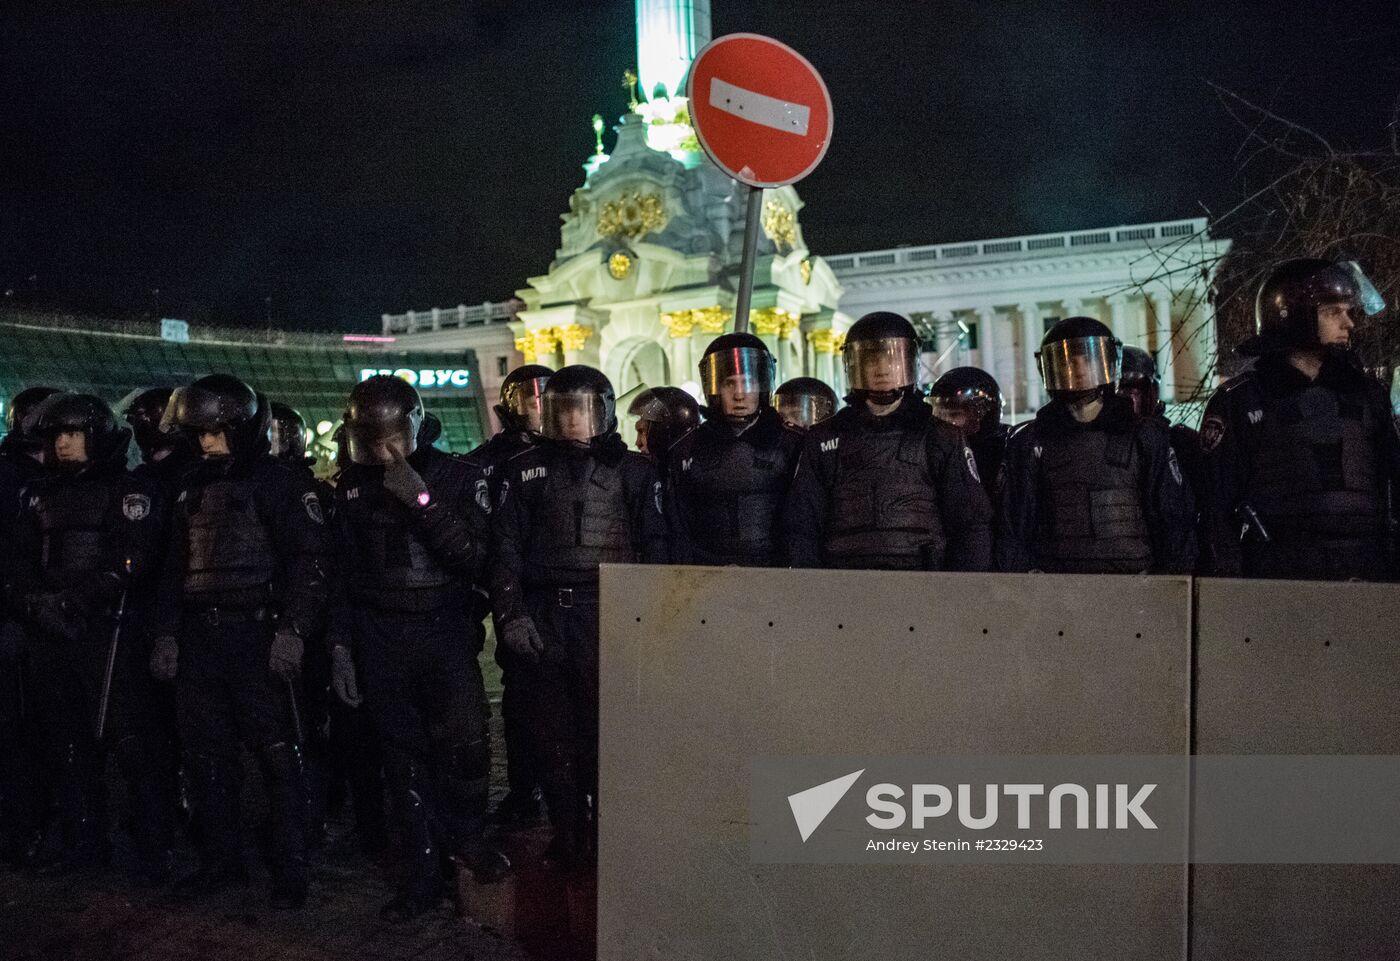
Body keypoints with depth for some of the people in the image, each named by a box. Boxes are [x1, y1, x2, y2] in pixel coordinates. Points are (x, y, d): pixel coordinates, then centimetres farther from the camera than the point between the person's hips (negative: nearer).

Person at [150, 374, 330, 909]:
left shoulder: (280, 484, -4)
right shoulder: (195, 489, 16)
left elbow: (310, 559, -11)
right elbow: (175, 568, 21)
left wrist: (292, 630, -19)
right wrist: (166, 633, 13)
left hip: (256, 634, -7)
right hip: (198, 637, 7)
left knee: (277, 754, -2)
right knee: (207, 754, 12)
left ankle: (291, 870, 8)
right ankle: (221, 860, 26)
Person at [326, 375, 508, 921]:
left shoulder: (458, 477, -2)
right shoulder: (353, 486, 9)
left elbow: (478, 559, -14)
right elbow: (344, 574, 15)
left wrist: (422, 502, -20)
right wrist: (341, 645, 10)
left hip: (445, 633, -3)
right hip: (379, 642, 3)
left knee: (465, 742, -18)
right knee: (403, 755, 5)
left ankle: (467, 835, 10)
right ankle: (422, 872, 17)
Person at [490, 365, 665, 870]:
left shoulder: (633, 470, 9)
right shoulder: (526, 470, 11)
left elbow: (654, 544, 7)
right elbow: (506, 547, 9)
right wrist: (511, 613, -2)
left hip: (609, 614, -2)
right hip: (544, 616, 2)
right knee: (553, 733, 6)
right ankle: (569, 839, 18)